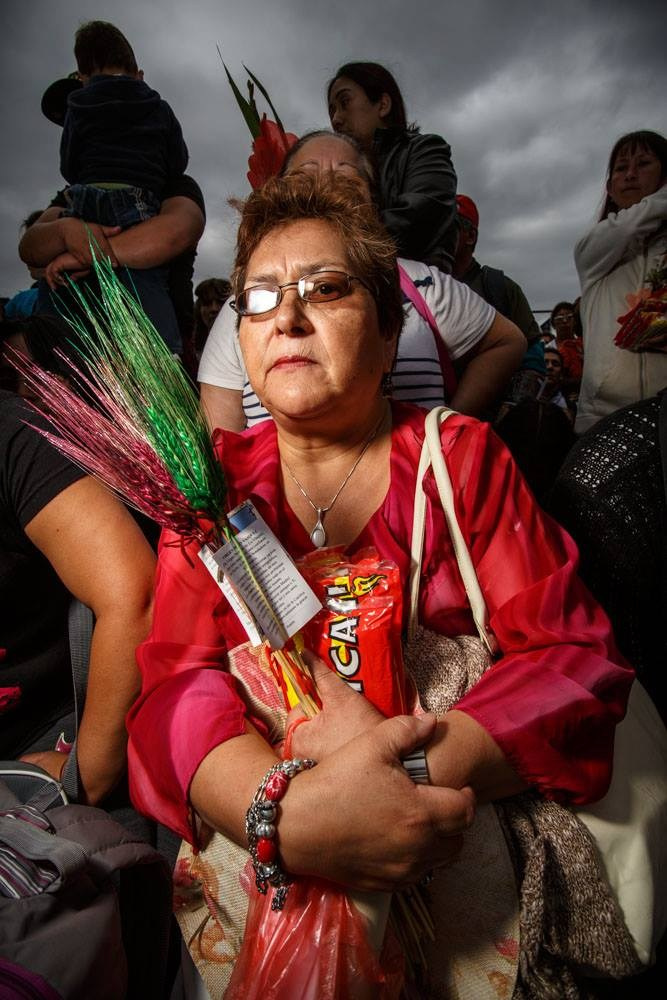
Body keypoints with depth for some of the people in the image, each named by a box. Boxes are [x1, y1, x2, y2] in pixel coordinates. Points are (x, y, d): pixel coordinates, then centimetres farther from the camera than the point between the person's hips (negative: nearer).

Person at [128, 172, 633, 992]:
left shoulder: (463, 457, -3)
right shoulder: (215, 481, 0)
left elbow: (573, 653, -8)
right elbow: (178, 678, -10)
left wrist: (426, 766, -26)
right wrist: (285, 812, -30)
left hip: (468, 831, 1)